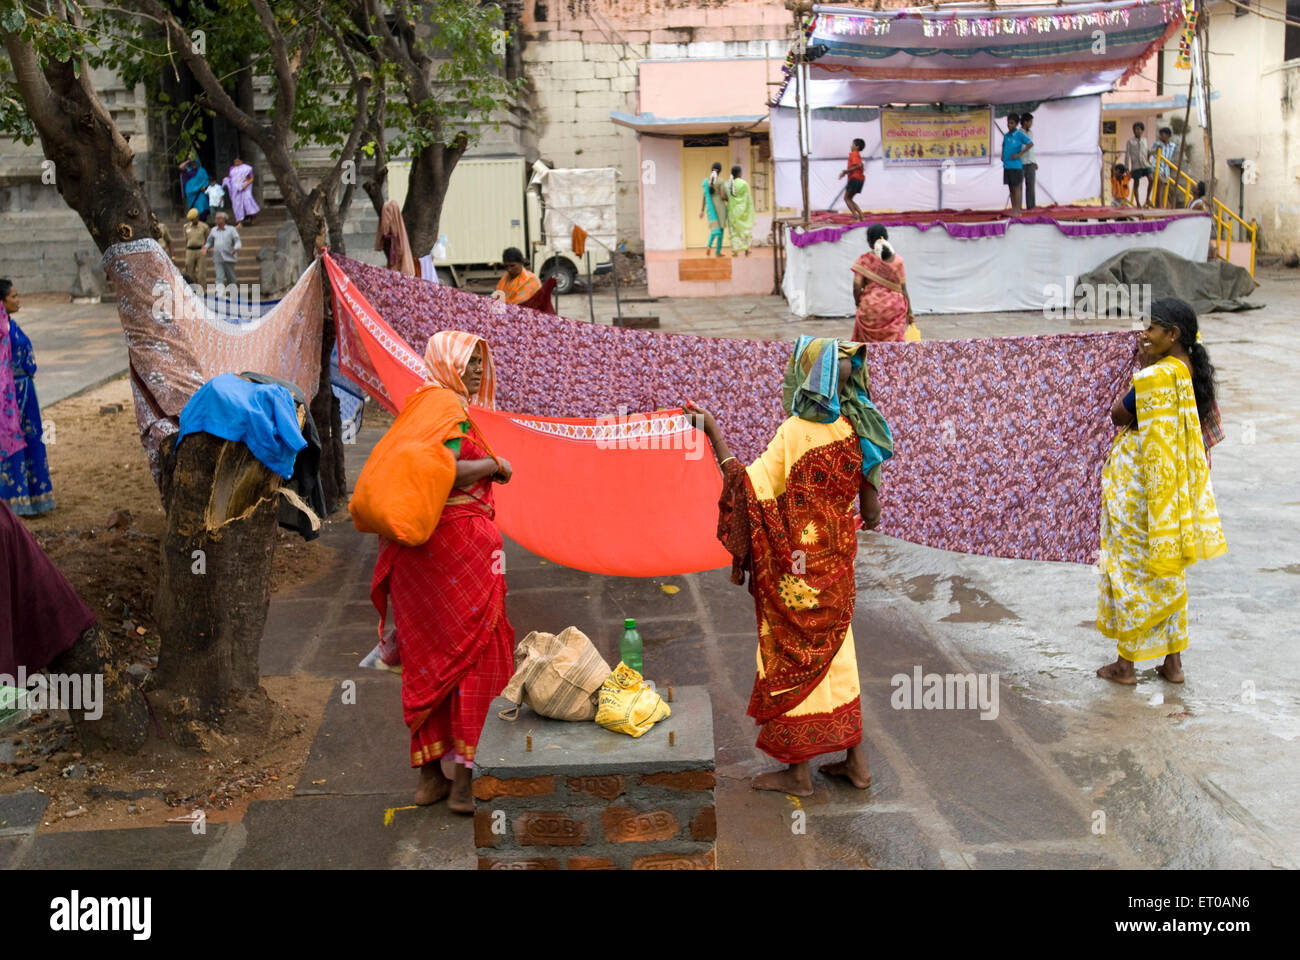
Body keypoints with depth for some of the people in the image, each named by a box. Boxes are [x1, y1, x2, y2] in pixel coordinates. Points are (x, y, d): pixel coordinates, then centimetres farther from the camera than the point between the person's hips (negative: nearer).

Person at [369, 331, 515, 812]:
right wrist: (495, 464, -11)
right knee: (473, 655, 0)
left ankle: (430, 774, 20)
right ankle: (464, 778, 2)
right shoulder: (451, 408, -12)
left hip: (417, 549, 9)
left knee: (428, 662, 12)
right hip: (458, 542, -9)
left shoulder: (421, 404, 16)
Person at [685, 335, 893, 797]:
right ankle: (855, 759, 25)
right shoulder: (857, 431, 0)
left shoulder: (795, 433, -20)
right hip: (837, 560, 7)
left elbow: (751, 487, -22)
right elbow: (870, 512, 5)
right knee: (835, 651, 18)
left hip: (794, 566, -6)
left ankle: (798, 771, 16)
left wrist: (714, 434, -16)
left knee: (792, 656, 6)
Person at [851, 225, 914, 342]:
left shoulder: (864, 260, -4)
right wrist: (909, 312, 10)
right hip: (894, 309, 1)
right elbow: (903, 288, 2)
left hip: (870, 308, -1)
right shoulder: (897, 260, 1)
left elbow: (857, 285, -10)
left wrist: (858, 302, 8)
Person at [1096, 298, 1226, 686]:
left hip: (1139, 485, -8)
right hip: (1174, 486, 8)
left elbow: (1116, 415, -12)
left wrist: (1141, 366, -6)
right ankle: (1173, 661, 23)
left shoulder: (1154, 377, -24)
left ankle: (1126, 663, 14)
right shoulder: (1192, 373, 2)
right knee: (1168, 570, 16)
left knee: (1130, 567, 5)